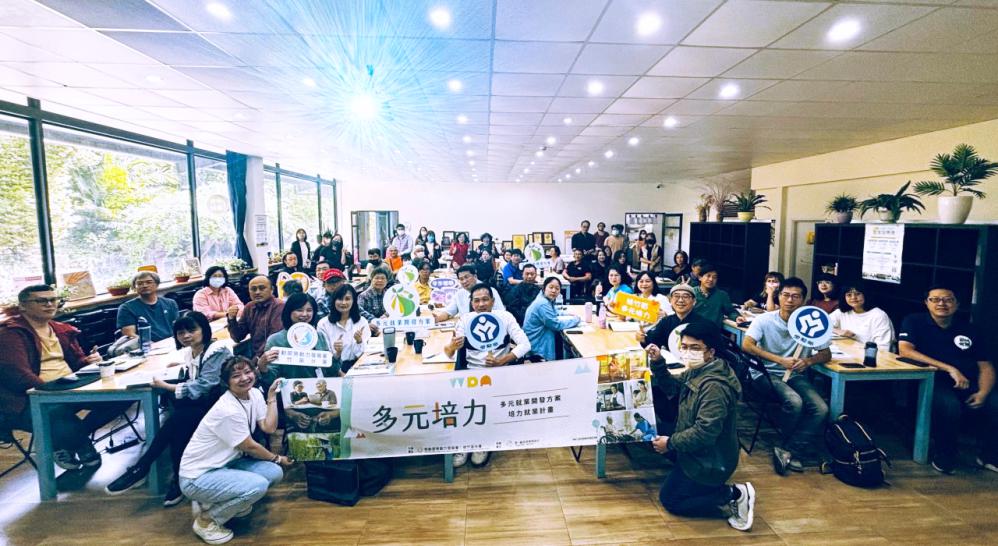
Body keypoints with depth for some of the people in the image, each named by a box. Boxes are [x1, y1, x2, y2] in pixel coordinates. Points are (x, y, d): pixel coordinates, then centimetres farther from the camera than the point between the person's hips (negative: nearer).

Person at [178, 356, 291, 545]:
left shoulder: (254, 393, -3)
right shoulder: (228, 410, -28)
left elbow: (269, 427, -9)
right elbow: (250, 447, -16)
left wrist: (272, 396, -8)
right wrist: (277, 458, -2)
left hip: (225, 464, 8)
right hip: (197, 477, -8)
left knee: (274, 473, -8)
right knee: (258, 485, -27)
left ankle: (229, 501, 12)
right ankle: (205, 519, -2)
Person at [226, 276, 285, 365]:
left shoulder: (279, 306, -12)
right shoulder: (249, 307, 9)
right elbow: (238, 337, 10)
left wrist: (256, 359, -17)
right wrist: (232, 319, -5)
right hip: (253, 355, 6)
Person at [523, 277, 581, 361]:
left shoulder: (547, 300, 5)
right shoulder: (542, 304, -23)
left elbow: (554, 314, 24)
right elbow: (556, 325, -20)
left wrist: (568, 315, 7)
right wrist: (576, 319, -8)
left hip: (539, 339, 9)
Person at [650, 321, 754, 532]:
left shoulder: (714, 386, -31)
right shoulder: (696, 371, -2)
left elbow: (704, 432, -34)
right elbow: (671, 384, 13)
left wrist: (670, 443, -20)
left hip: (709, 461, -9)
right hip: (700, 454, 9)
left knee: (669, 499, 4)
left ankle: (733, 495, 0)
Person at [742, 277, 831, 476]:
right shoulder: (765, 320, -7)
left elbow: (826, 354, 6)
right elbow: (746, 345, -19)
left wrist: (808, 361, -17)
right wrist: (780, 360, -25)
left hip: (795, 375, 4)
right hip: (767, 374, -4)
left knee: (821, 409, -20)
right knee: (794, 402, -29)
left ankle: (787, 451, -9)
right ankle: (793, 452, -2)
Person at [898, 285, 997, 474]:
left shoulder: (969, 329, 14)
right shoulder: (915, 321, 1)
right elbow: (905, 350, -15)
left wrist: (983, 392, -8)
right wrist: (950, 369, -20)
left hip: (969, 384, 5)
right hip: (932, 381, -5)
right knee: (949, 405, -35)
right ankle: (944, 458, -9)